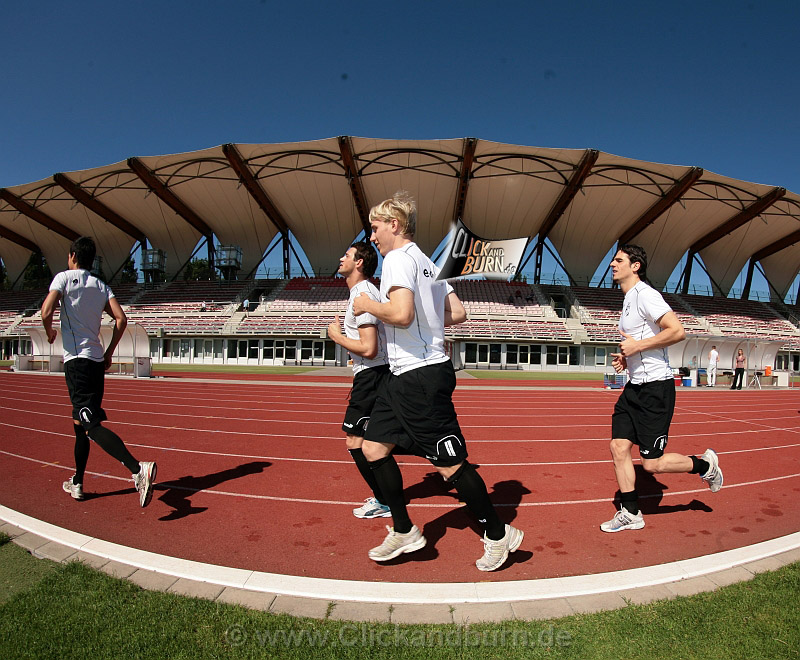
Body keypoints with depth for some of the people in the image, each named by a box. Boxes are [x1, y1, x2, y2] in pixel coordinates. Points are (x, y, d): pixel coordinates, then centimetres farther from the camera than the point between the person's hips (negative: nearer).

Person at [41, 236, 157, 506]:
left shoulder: (64, 277, -2)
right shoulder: (101, 286, 13)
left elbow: (46, 312, -15)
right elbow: (121, 319, 2)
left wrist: (50, 332, 7)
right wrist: (109, 353, 11)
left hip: (76, 360, -7)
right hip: (97, 361, 7)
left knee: (92, 425, -16)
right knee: (80, 422, 20)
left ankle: (138, 469, -34)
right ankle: (77, 483, 30)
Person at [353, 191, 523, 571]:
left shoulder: (399, 258, -11)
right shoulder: (426, 263, 17)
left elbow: (401, 314, -27)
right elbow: (458, 314, 16)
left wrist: (367, 305, -10)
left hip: (421, 376, -10)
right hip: (406, 376, 10)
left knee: (451, 464, -1)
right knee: (374, 447, 12)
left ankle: (498, 535, 18)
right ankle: (404, 532, 24)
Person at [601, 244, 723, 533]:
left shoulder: (645, 294, -14)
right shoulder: (628, 298, 16)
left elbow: (677, 331, -24)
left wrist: (637, 346, -19)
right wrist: (627, 357, 9)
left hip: (656, 388, -9)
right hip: (635, 387, 9)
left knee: (652, 463, -2)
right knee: (619, 448, 4)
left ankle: (705, 465, 25)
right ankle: (630, 513, 17)